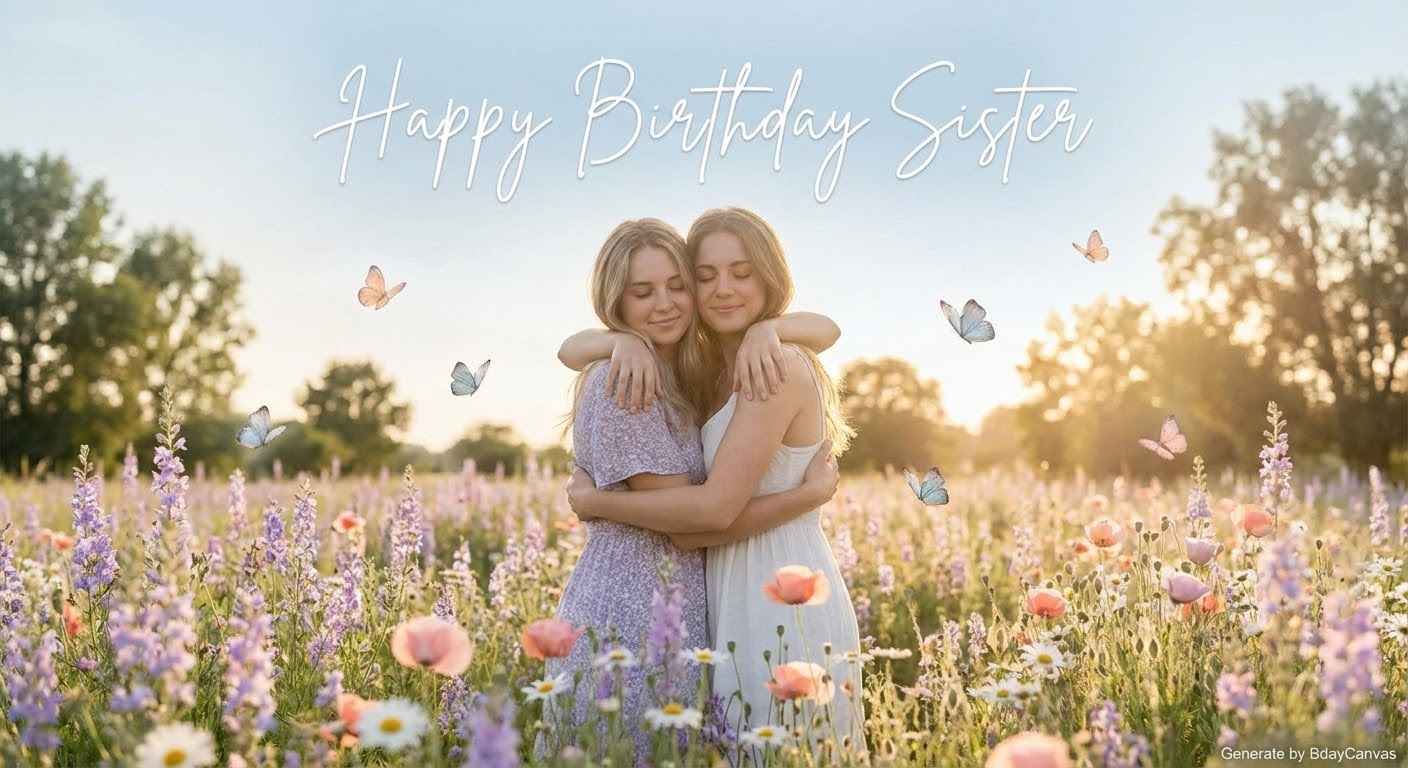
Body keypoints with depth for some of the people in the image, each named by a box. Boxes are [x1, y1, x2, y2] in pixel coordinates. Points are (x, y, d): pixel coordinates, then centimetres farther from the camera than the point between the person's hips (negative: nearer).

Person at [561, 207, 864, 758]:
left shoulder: (776, 365, -16)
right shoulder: (704, 371, 9)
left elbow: (716, 508, -22)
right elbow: (572, 351, 11)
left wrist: (593, 502, -11)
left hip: (785, 598, -8)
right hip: (732, 599, 8)